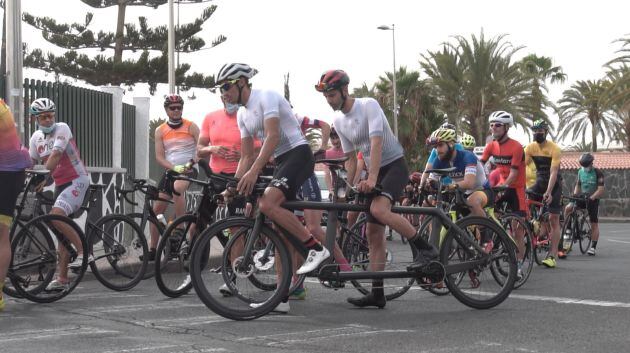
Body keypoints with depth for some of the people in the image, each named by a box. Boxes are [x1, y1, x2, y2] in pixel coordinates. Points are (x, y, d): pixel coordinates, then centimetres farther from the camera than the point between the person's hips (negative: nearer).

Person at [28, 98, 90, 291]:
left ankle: (83, 252, -17)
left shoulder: (61, 128, -11)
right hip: (60, 183, 7)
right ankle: (62, 278, 9)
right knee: (63, 229, 7)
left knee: (55, 217, -26)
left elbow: (56, 154, -25)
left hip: (77, 179, -7)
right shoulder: (36, 137, 9)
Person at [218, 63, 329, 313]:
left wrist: (254, 171, -32)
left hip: (299, 154, -9)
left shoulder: (266, 97, -10)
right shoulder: (242, 115, 17)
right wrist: (233, 187, 5)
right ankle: (282, 297, 4)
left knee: (267, 204, -31)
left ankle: (316, 248, -21)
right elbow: (246, 156, 17)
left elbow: (273, 137, -23)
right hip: (282, 162, 9)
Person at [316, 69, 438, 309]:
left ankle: (426, 248, -21)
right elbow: (351, 159, 14)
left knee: (379, 209, -34)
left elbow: (376, 143, -27)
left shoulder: (368, 105, -15)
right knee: (373, 234, 3)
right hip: (374, 173, 8)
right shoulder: (339, 122, 7)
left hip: (394, 165, -8)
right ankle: (377, 294, 5)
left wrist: (371, 179, -36)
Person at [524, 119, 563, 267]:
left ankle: (553, 255, -7)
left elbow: (553, 172, -27)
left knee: (554, 219, -7)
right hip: (540, 182, 4)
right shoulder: (530, 147, -6)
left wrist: (548, 192, -36)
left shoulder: (554, 149, -20)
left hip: (554, 184, -4)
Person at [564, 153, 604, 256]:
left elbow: (601, 190, -17)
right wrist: (574, 196, -2)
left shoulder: (598, 173, -12)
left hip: (593, 200, -4)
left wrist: (591, 198, -30)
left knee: (594, 224, -1)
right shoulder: (580, 171, 4)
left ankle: (593, 247, 5)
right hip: (582, 197, 4)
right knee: (568, 208, -22)